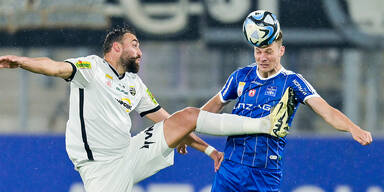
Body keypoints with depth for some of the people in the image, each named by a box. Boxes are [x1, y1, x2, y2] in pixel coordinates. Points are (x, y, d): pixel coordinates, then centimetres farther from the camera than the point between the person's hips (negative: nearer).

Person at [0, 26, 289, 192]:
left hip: (132, 154, 6)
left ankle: (267, 124, 7)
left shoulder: (135, 84, 16)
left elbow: (166, 121, 22)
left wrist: (208, 148, 18)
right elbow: (57, 67, -23)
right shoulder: (92, 67, -4)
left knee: (188, 116, 0)